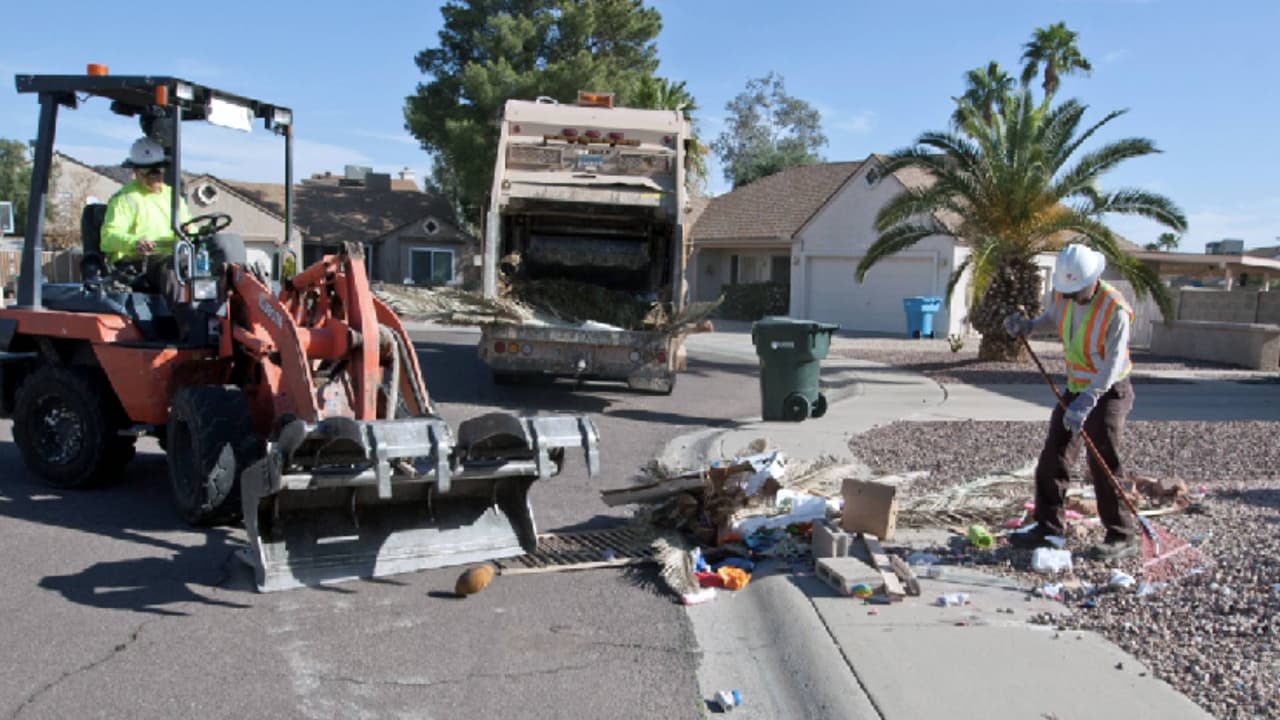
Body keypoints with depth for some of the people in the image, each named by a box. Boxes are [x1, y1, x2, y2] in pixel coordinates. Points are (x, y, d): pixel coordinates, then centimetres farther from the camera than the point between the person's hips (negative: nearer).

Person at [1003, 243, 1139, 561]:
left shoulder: (1116, 309, -24)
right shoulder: (1063, 296, -4)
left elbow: (1112, 365, -27)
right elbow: (1051, 317, 20)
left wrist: (1086, 402, -36)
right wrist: (1028, 326, -2)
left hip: (1109, 392, -7)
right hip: (1076, 389, 7)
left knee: (1102, 463, -10)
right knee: (1053, 457, 6)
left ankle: (1122, 537, 2)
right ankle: (1048, 527, 15)